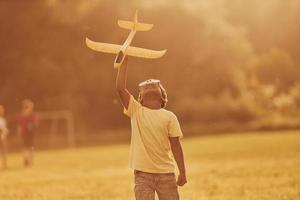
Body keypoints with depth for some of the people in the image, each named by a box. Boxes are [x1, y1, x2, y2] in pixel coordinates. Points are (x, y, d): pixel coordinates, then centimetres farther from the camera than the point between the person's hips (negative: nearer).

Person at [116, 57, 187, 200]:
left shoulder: (169, 117, 1)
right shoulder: (135, 111, 2)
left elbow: (175, 145, 2)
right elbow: (120, 88, -8)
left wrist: (182, 172, -1)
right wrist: (124, 61, -8)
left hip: (166, 173, 0)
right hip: (142, 174, 0)